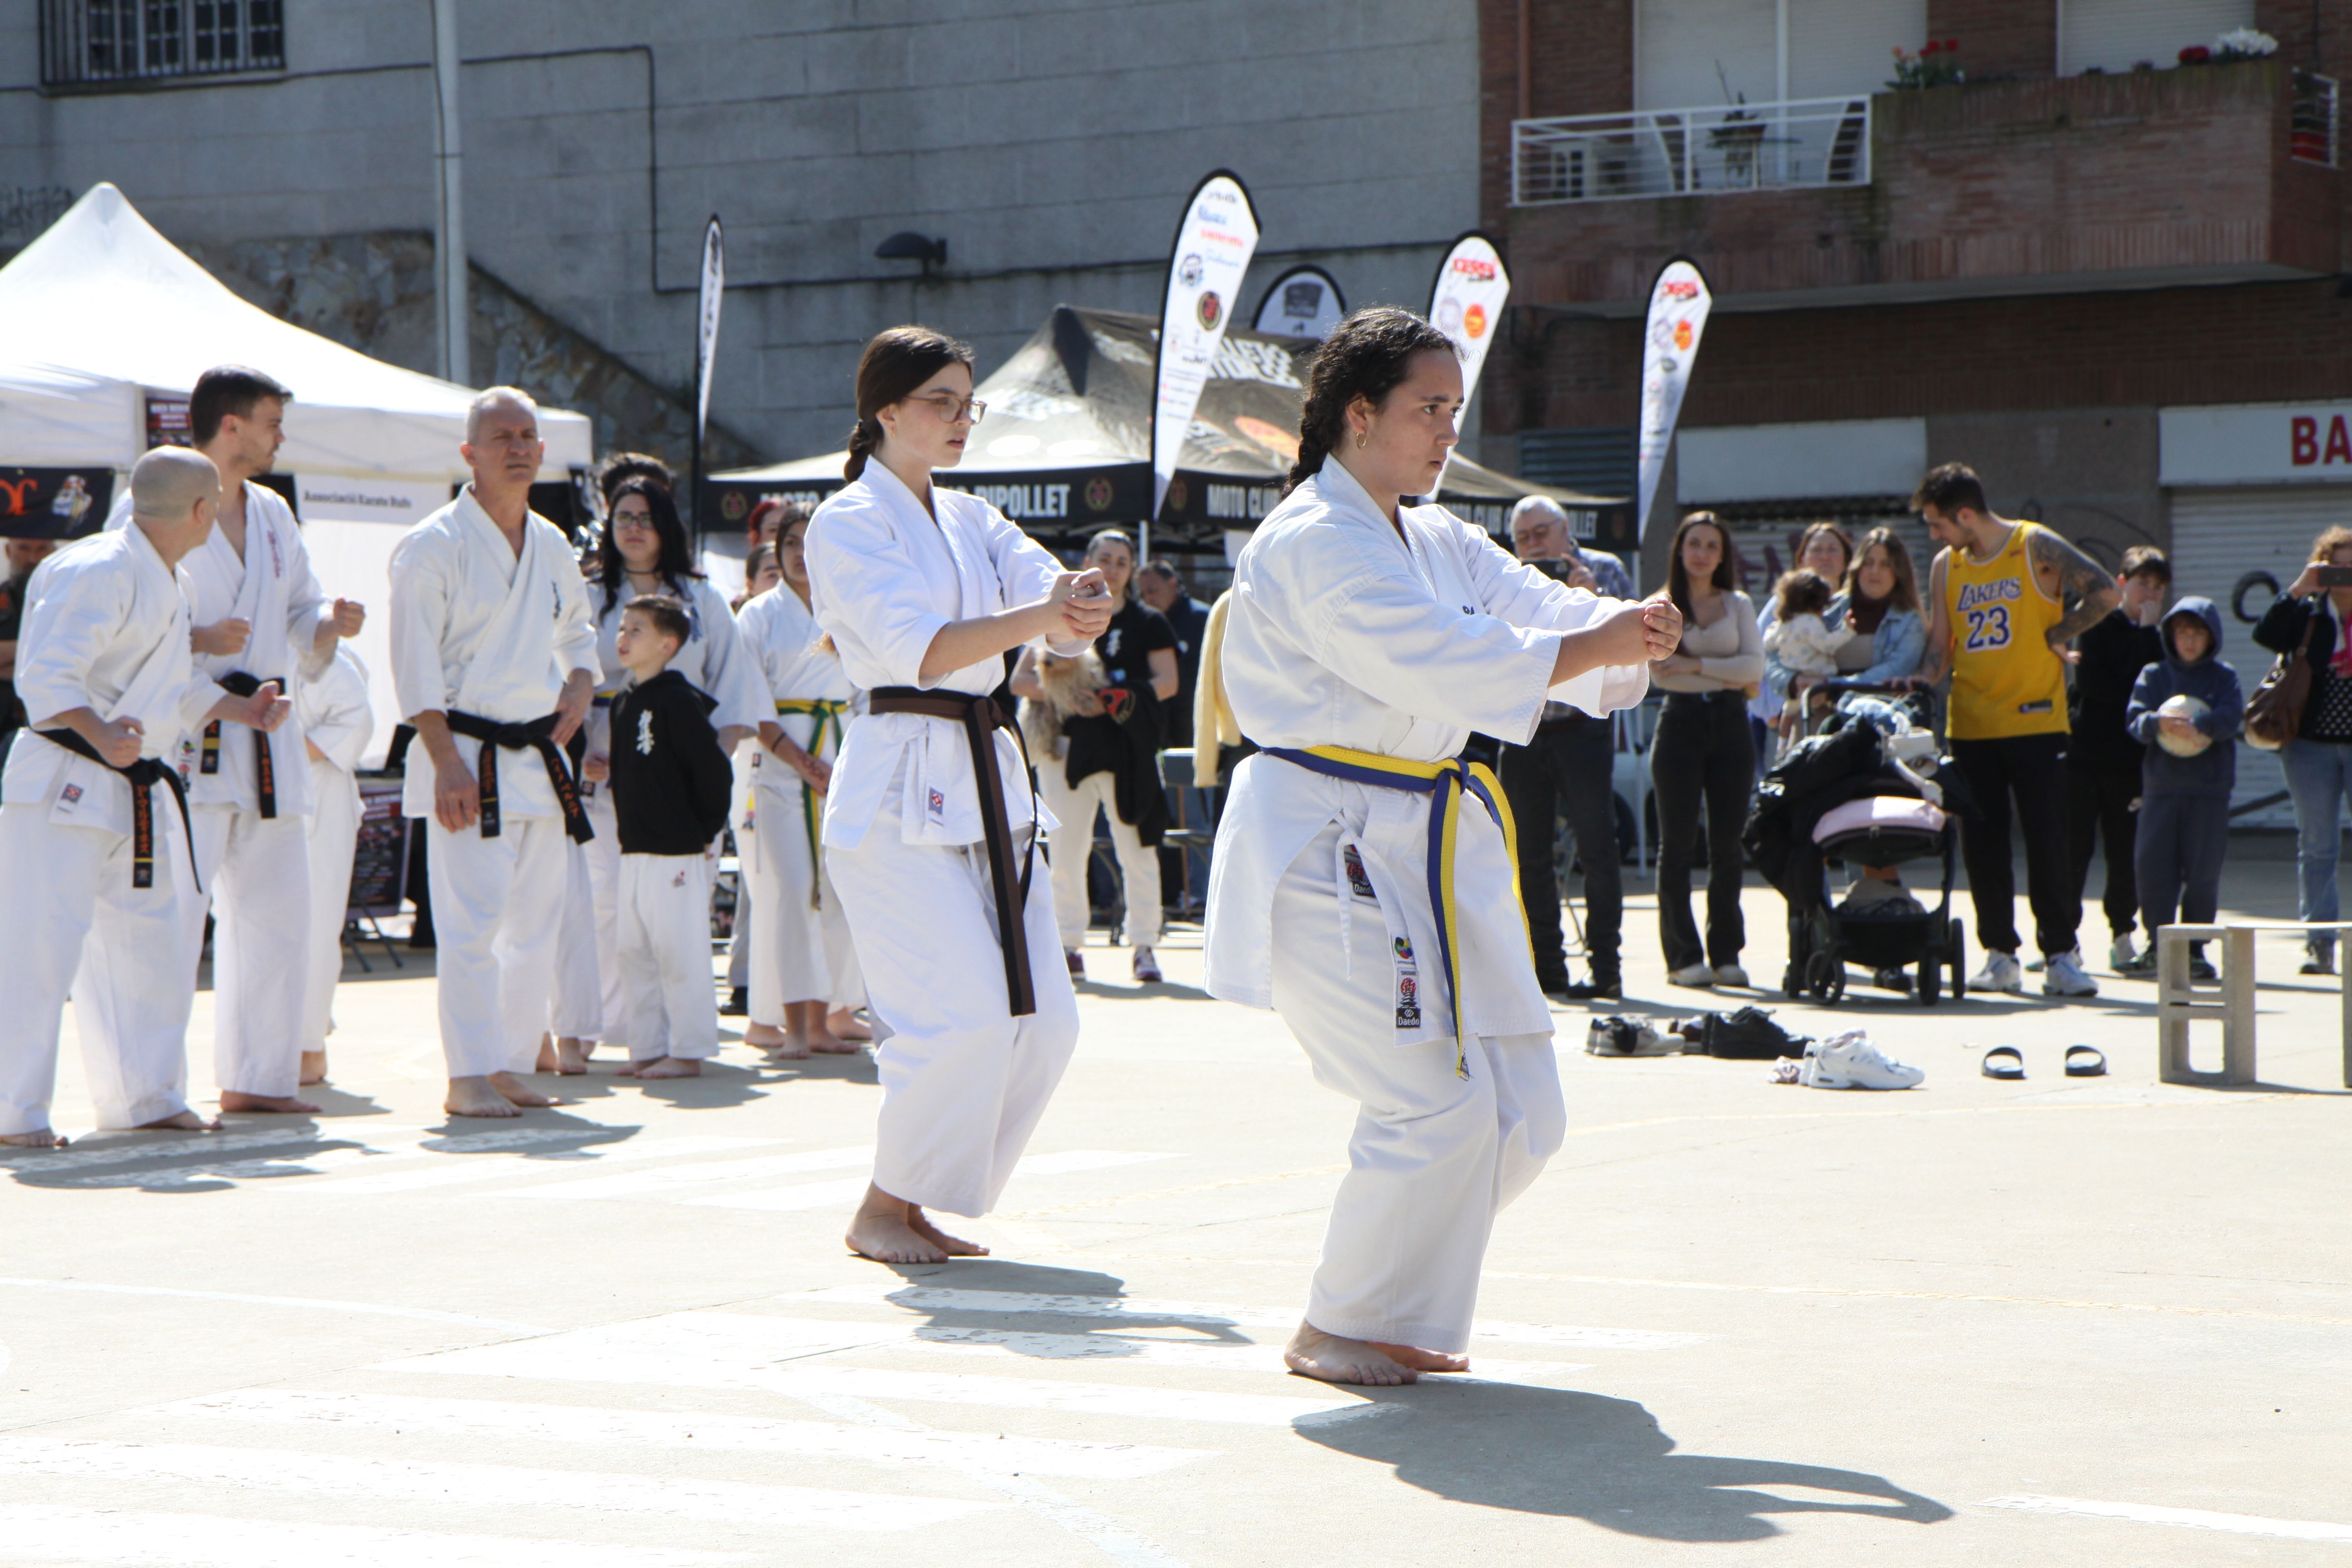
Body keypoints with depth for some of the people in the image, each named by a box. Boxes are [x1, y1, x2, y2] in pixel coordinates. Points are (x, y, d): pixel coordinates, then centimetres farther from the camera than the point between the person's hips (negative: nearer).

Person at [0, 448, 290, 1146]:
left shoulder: (169, 584, 16)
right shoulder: (97, 572, -16)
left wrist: (244, 710, 15)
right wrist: (99, 735, -39)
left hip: (138, 790, 10)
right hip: (64, 783, -10)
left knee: (157, 940, 15)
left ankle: (144, 1095, 27)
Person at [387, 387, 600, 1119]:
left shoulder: (552, 546, 13)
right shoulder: (434, 546, -8)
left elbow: (576, 632, 29)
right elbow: (416, 666, -11)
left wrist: (580, 685, 7)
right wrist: (446, 763, -17)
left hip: (539, 757, 7)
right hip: (467, 756, -7)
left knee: (536, 922, 9)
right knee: (472, 919, -12)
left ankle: (511, 1066, 18)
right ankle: (469, 1077, -8)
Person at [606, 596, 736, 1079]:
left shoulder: (678, 701, -13)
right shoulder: (625, 704, 12)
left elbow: (714, 772, -15)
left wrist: (703, 831, -7)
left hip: (676, 852, -9)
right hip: (635, 849, 9)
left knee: (679, 954, -4)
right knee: (635, 953, 12)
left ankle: (688, 1052, 2)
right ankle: (647, 1050, 19)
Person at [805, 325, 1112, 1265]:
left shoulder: (971, 521, 18)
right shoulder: (849, 522, -5)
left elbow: (1047, 587, 5)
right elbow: (919, 649, -18)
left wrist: (1080, 604, -19)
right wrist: (1041, 616, -28)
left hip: (985, 782, 8)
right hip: (898, 792, -8)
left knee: (1043, 1019, 3)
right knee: (964, 1010, -16)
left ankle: (919, 1204, 16)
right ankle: (881, 1211, 1)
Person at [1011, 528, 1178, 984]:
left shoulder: (1148, 623, 9)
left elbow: (1168, 682, 0)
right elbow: (1020, 680, 4)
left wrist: (1118, 698, -16)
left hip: (1129, 751, -1)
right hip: (1070, 745, 1)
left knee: (1137, 851, -3)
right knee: (1066, 851, 3)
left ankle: (1144, 945, 5)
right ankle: (1070, 945, 13)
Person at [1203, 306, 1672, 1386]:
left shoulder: (1438, 543, 17)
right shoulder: (1312, 543, -14)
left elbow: (1536, 611, 6)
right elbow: (1440, 661, -24)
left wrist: (1629, 631, -15)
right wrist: (1594, 647, -20)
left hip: (1428, 847, 10)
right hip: (1324, 845, -10)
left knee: (1521, 1114, 8)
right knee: (1438, 1104, -14)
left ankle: (1395, 1308, 24)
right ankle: (1336, 1329, 5)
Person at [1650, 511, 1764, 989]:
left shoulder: (1738, 605, 11)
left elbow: (1755, 666, -1)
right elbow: (1659, 672, -5)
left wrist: (1697, 665, -10)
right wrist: (1726, 674, -12)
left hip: (1730, 724, 2)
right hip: (1681, 724, -2)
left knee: (1728, 843, 1)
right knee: (1678, 844, -3)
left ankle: (1726, 954, 6)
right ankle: (1683, 956, -1)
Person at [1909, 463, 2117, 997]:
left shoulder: (2035, 547, -4)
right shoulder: (1945, 566, 11)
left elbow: (2104, 592, -10)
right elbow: (1940, 647, 12)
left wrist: (2054, 636, -8)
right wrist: (1919, 684, -5)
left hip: (2035, 722, -5)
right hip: (1970, 727, 5)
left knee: (2047, 842, -5)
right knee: (1982, 847, 4)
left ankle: (2061, 956, 0)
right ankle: (2000, 955, 13)